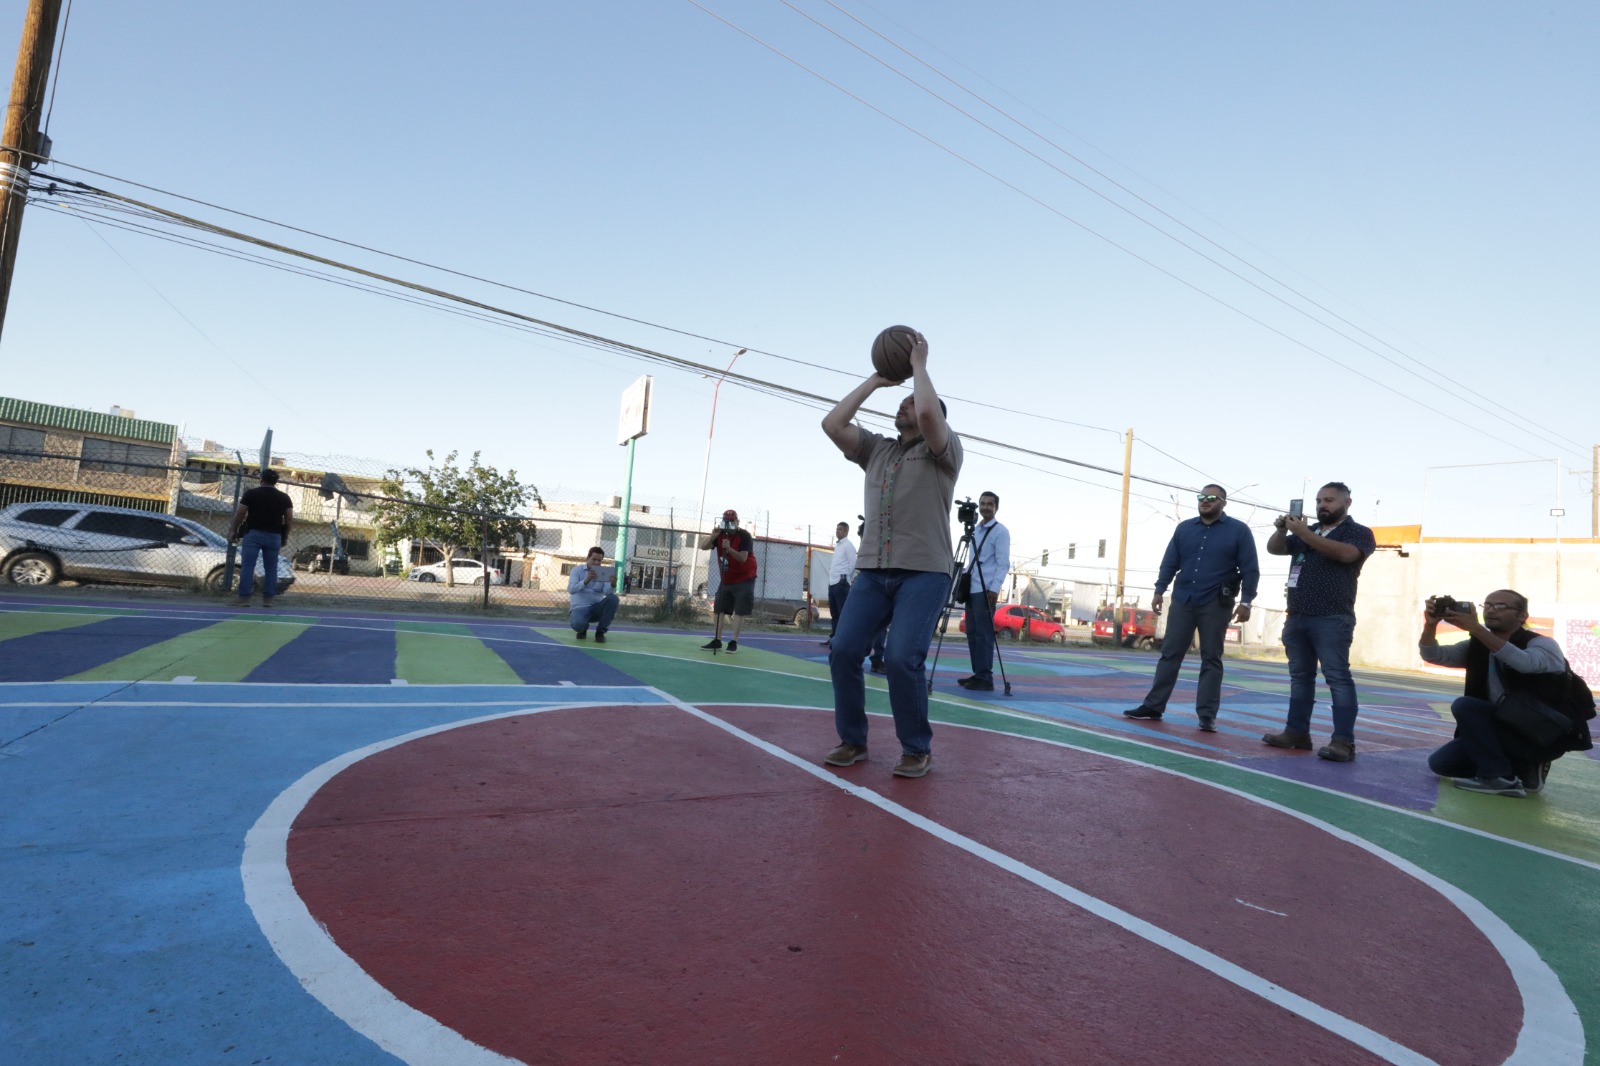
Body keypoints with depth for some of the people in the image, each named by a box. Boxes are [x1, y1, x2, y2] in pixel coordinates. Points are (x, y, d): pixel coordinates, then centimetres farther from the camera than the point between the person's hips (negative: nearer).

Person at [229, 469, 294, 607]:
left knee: (247, 566, -2)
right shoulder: (284, 497, 9)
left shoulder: (251, 493, 2)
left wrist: (234, 531, 11)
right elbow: (289, 519, 6)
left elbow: (239, 514, 0)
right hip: (274, 536, 2)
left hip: (253, 533, -2)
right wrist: (285, 536, 14)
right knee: (271, 567, 6)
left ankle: (244, 598, -6)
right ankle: (268, 599, 5)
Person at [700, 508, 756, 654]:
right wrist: (712, 536, -28)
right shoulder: (719, 534, 0)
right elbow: (703, 546, -12)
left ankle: (733, 642, -3)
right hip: (726, 580, 6)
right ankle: (717, 640, 13)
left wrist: (729, 548, -39)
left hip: (744, 579, -6)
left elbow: (743, 558, -27)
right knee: (719, 609, 6)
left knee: (740, 611, -7)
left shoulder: (744, 536, -17)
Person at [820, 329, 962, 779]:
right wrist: (875, 380, 12)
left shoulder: (944, 452, 3)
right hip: (873, 571, 5)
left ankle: (918, 749, 1)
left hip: (924, 573, -5)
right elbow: (832, 424, 7)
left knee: (902, 658, -19)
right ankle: (852, 740, 9)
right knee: (844, 650, -8)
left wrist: (919, 364, -3)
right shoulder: (877, 450, 19)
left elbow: (928, 412, -18)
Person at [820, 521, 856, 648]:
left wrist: (844, 576, -5)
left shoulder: (848, 545, -5)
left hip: (841, 582, -9)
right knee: (834, 613, 11)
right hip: (832, 582, 9)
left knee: (843, 612, -9)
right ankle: (834, 638, 16)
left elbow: (852, 564, -9)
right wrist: (831, 569, 12)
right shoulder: (837, 545, 21)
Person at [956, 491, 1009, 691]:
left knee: (983, 634, -8)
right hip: (971, 589, 8)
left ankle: (985, 678, -5)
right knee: (972, 633, 8)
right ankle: (977, 675, 15)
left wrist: (994, 589, -19)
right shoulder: (975, 530, 18)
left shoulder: (1000, 531, -5)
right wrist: (963, 575, 11)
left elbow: (1003, 564, -11)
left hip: (986, 590, -8)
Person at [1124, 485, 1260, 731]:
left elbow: (1250, 569, -3)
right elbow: (1169, 563, 10)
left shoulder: (1239, 530, 1)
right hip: (1182, 600, 3)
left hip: (1216, 604, -3)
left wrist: (1245, 601, -11)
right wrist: (1159, 591, 2)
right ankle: (1154, 706, 8)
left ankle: (1207, 716, 6)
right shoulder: (1184, 528, 11)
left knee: (1211, 659, 3)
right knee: (1170, 654, 4)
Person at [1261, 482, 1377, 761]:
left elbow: (1345, 553, -17)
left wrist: (1304, 533, -20)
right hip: (1296, 617, 6)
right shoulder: (1305, 532, 19)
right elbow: (1274, 549, 13)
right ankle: (1296, 732, 11)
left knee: (1337, 677, -9)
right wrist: (1282, 529, -8)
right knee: (1300, 676, 8)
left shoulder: (1359, 532, 3)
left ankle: (1344, 741, -9)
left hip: (1332, 619, -6)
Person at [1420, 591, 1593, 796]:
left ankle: (1500, 777, -17)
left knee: (1464, 705, -27)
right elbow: (1433, 655, -7)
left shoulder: (1543, 644, -12)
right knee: (1440, 763, -3)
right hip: (1505, 731, 7)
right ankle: (1524, 770, 10)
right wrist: (1431, 624, -26)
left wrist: (1475, 628, -44)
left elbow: (1525, 662, -37)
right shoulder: (1477, 647, 5)